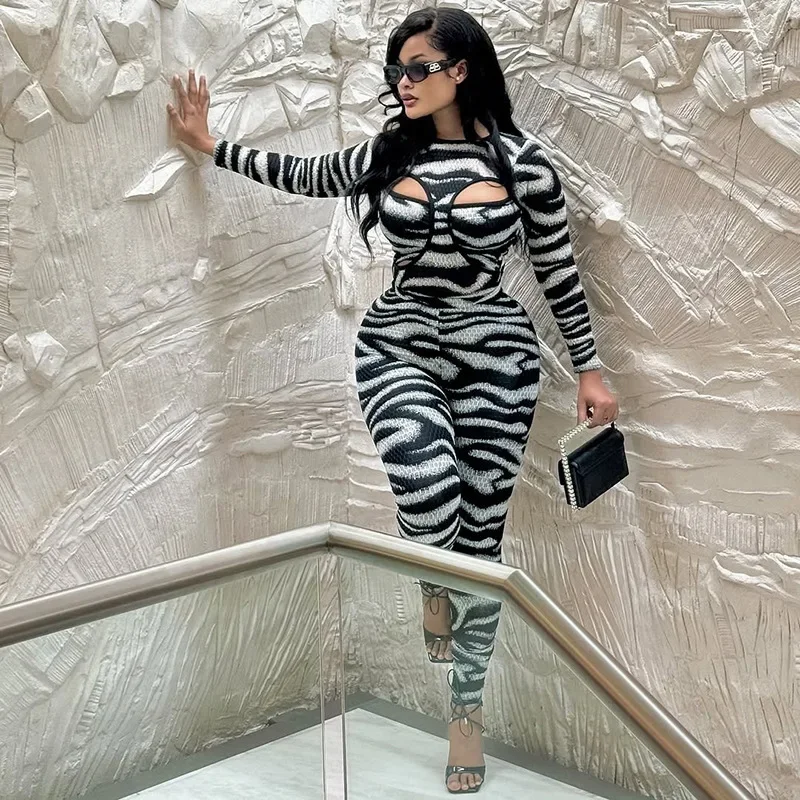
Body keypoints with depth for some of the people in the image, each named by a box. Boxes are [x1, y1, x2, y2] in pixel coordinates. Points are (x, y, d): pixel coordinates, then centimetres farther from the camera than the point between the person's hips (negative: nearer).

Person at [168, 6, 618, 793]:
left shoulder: (523, 164, -6)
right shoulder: (385, 153, 2)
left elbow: (558, 270, 2)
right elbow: (303, 174, 18)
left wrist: (590, 369, 5)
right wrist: (209, 144, 17)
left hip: (493, 357, -1)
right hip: (398, 346, 1)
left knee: (479, 535, 5)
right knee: (428, 490, -30)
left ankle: (465, 706, 23)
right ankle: (433, 580, 7)